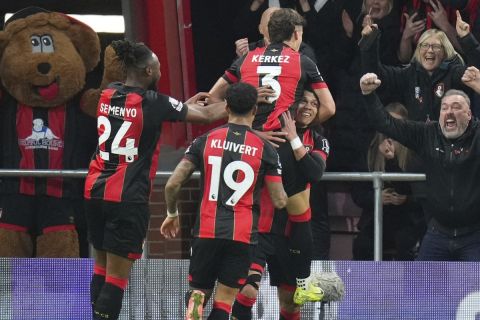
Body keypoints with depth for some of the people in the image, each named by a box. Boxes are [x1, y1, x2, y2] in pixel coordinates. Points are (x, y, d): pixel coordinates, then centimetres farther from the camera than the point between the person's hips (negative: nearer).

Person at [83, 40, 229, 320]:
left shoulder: (109, 94, 6)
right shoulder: (153, 103, -10)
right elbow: (207, 115, 0)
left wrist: (186, 104, 29)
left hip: (96, 190, 6)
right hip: (128, 198, -6)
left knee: (102, 267, 17)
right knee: (117, 276, -4)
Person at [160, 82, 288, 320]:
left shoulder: (205, 141, 2)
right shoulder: (265, 150, -1)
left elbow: (172, 185, 0)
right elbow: (279, 201, -1)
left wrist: (172, 214, 19)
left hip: (207, 231, 1)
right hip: (242, 236, -1)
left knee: (199, 290, 15)